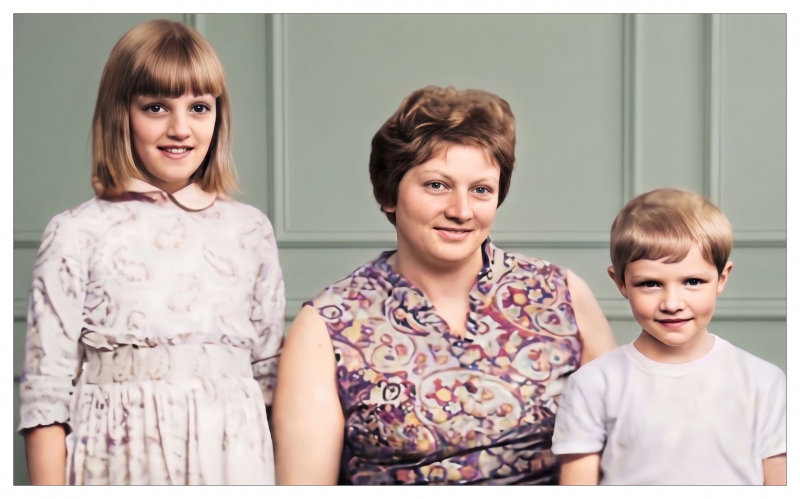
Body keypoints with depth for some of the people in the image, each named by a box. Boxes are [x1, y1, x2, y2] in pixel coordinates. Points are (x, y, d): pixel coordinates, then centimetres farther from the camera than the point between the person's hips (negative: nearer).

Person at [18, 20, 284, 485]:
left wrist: (291, 478, 7)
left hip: (232, 457, 2)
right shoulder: (79, 234, -3)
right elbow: (46, 386, -3)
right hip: (121, 459, -2)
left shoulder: (251, 231, 7)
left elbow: (271, 370, 11)